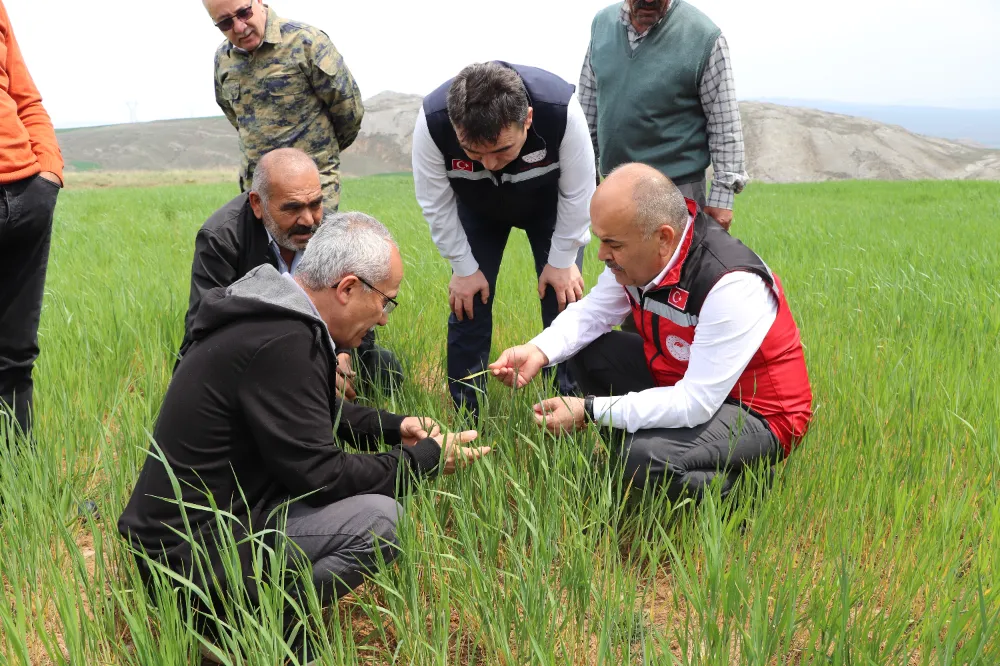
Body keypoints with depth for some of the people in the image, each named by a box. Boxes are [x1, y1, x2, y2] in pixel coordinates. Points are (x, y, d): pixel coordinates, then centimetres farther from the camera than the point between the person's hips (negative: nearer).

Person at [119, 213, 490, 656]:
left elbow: (317, 415, 22)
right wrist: (424, 460, -9)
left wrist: (395, 428, 12)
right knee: (380, 518, -19)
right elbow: (320, 474, -21)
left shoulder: (273, 316, 6)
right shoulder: (279, 344, -25)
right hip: (189, 553, -10)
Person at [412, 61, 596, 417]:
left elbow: (577, 193, -24)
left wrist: (562, 261, -16)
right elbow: (435, 202, -21)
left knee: (564, 299, -7)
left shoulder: (561, 110, -42)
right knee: (467, 303, -3)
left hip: (550, 204, -1)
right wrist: (464, 267, -15)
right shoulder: (432, 120, -38)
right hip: (476, 210, 1)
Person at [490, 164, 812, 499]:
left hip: (759, 412, -8)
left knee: (645, 458, -31)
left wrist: (589, 410, -28)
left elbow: (696, 404, -31)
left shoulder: (731, 285, -33)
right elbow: (592, 313, 3)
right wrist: (538, 351, -17)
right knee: (587, 349, 0)